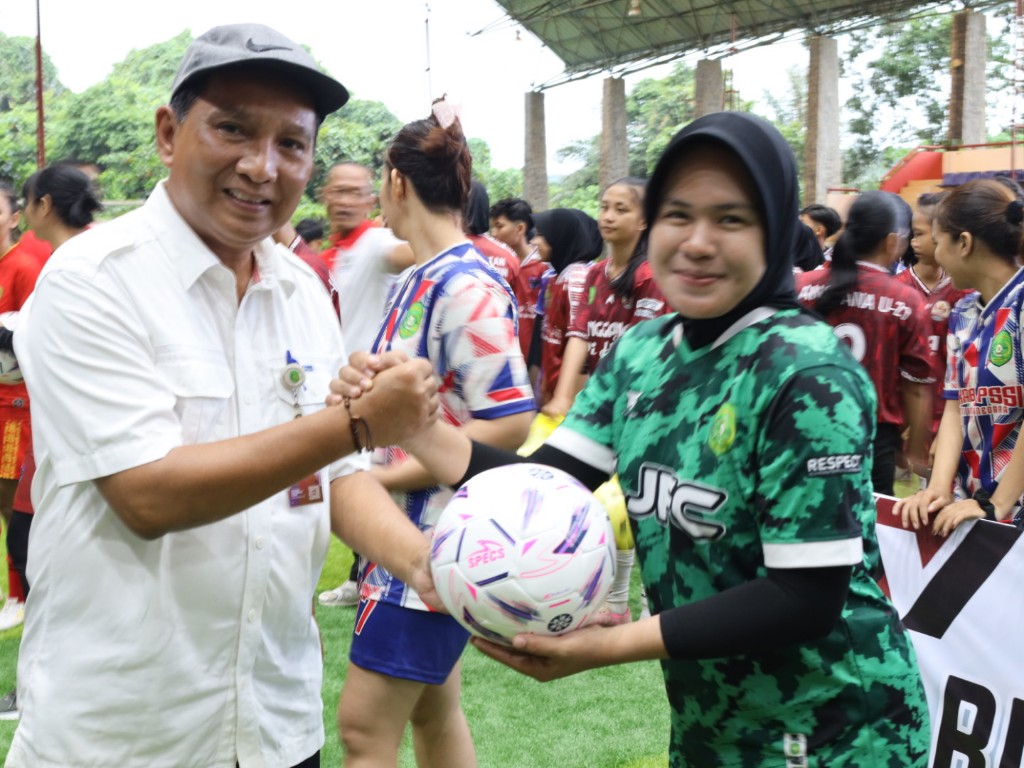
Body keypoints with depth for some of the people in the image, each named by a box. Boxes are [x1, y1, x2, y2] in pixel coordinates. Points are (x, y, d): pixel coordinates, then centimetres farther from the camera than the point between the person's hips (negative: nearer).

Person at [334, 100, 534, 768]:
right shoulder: (418, 281, 10)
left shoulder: (468, 286, -19)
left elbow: (510, 424, -23)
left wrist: (383, 476, -20)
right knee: (434, 712, 18)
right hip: (407, 532, 9)